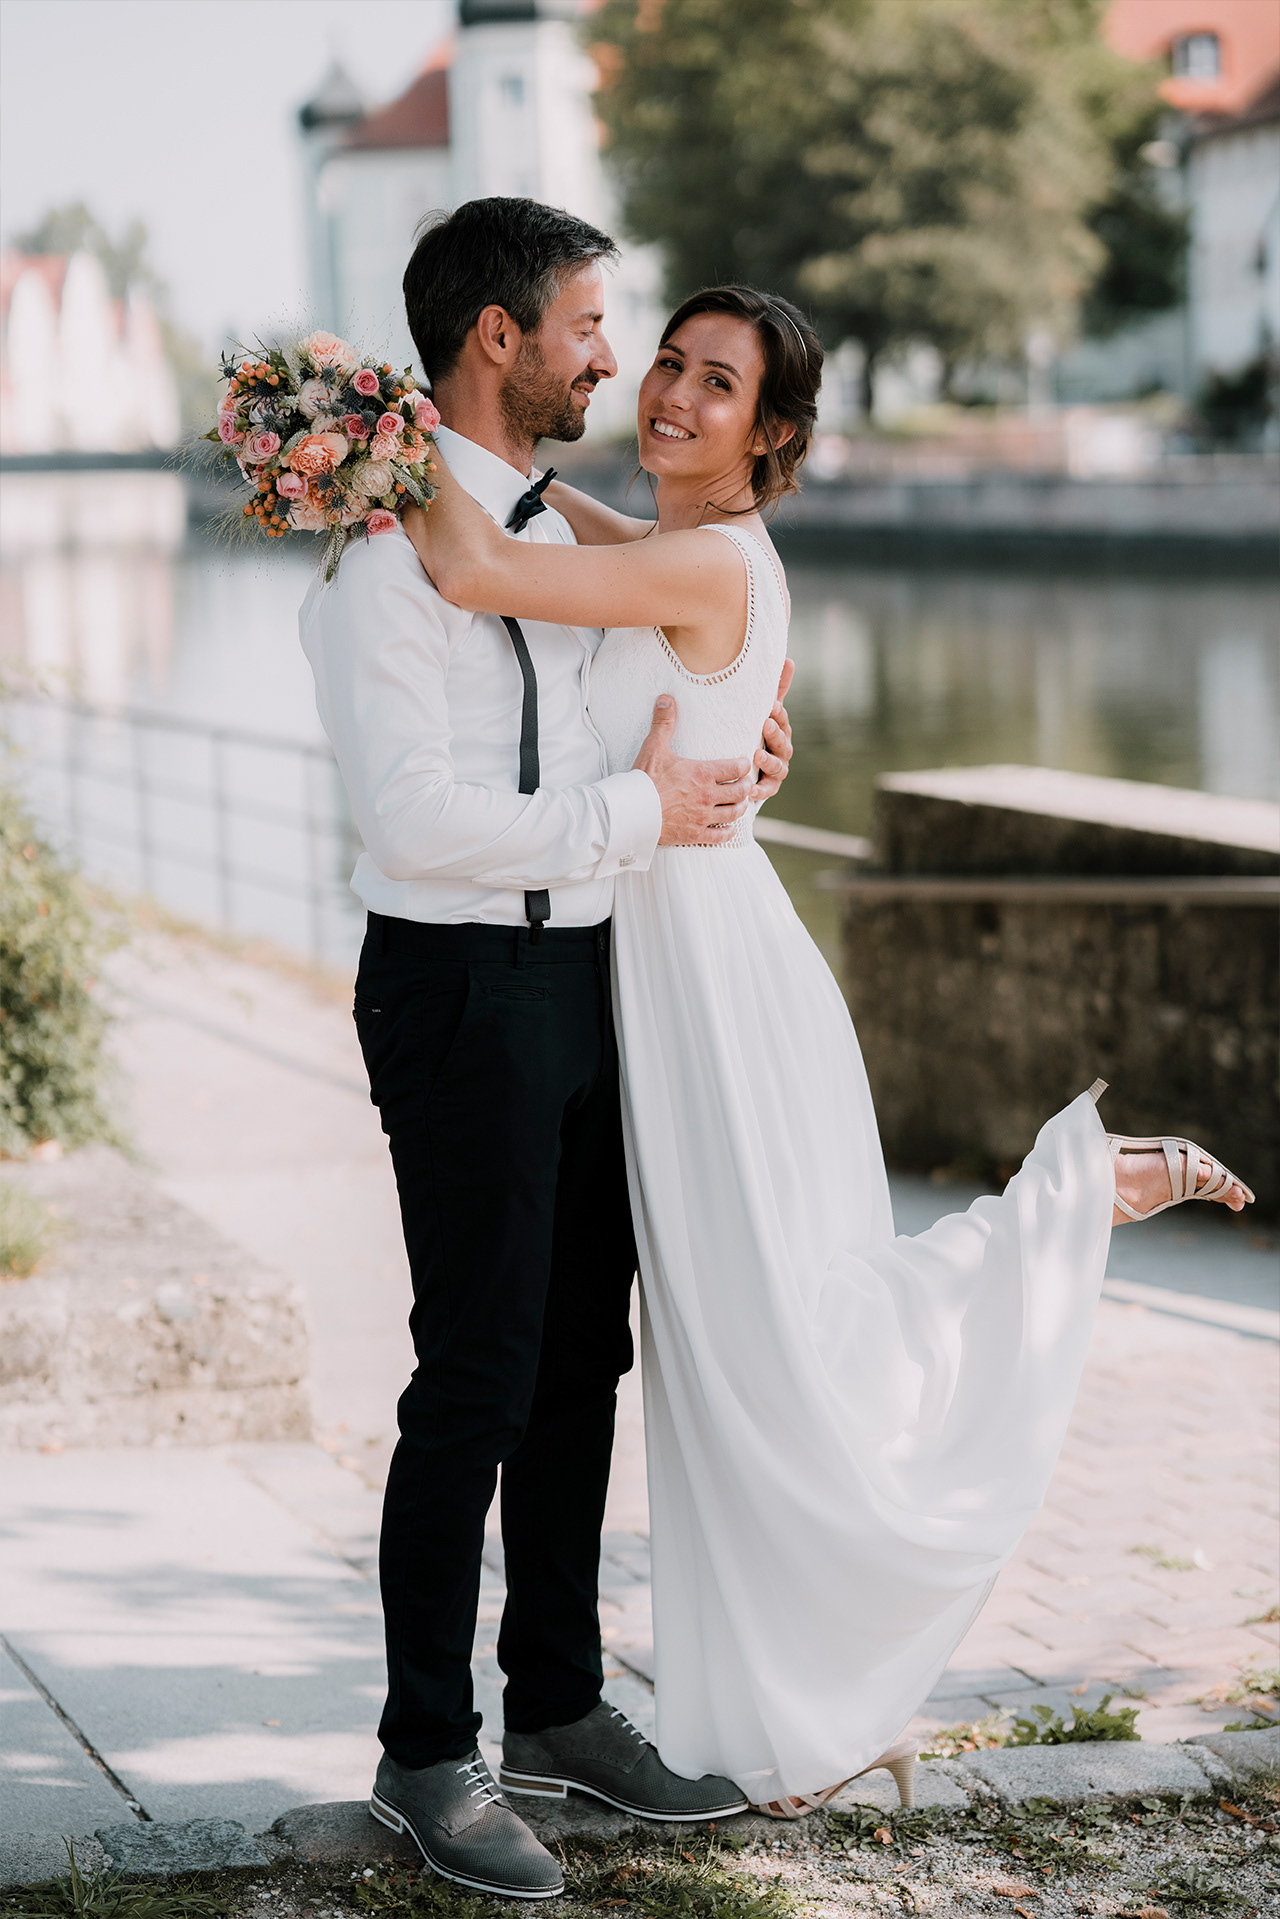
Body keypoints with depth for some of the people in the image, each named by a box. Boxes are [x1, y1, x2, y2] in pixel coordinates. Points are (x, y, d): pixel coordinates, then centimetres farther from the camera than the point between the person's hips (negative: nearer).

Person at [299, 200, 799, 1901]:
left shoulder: (545, 525, 14)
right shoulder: (385, 540, -15)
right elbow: (416, 810, -23)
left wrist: (729, 752, 6)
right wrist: (640, 816, -16)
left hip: (584, 976, 9)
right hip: (463, 987, -9)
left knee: (581, 1361, 15)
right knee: (478, 1380, -3)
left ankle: (560, 1701, 28)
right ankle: (429, 1752, 10)